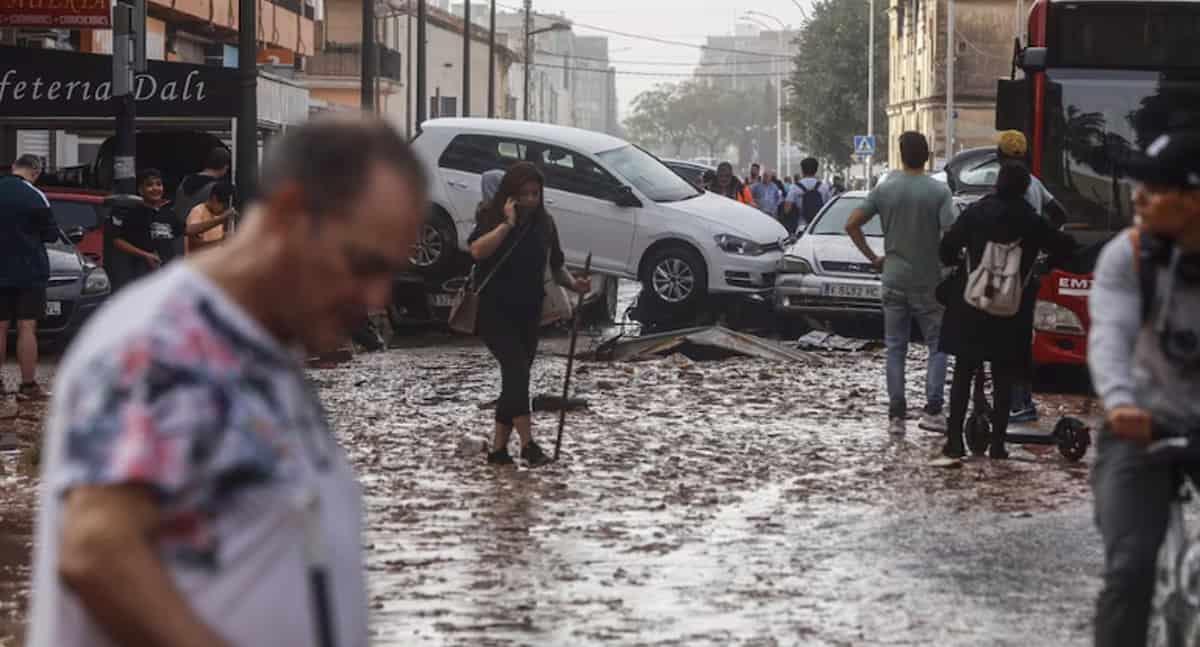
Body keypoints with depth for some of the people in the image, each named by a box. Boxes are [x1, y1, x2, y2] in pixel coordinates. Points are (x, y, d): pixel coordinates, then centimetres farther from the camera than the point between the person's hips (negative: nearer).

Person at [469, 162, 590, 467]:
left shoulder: (544, 223, 5)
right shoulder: (491, 217, -8)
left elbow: (556, 266, 11)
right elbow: (477, 251, -26)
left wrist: (574, 283, -8)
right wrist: (508, 223, -26)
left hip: (528, 313, 5)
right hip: (494, 312, -5)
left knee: (516, 378, 5)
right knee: (516, 367, -20)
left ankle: (499, 448, 13)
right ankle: (528, 444, -25)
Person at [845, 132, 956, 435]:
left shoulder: (885, 191, -1)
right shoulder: (939, 192, -10)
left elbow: (852, 224, -2)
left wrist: (872, 256, 7)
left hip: (894, 280, 2)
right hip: (929, 282, -2)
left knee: (895, 349, 8)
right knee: (937, 346, 7)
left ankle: (896, 416, 6)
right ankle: (932, 409, -4)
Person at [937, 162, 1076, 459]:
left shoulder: (976, 213, -4)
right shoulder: (1032, 222, -4)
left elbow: (948, 247, -2)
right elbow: (1065, 248, 3)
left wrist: (957, 263, 19)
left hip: (970, 310, 0)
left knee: (963, 373, 7)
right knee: (1003, 379, 7)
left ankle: (954, 440, 2)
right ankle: (997, 443, 3)